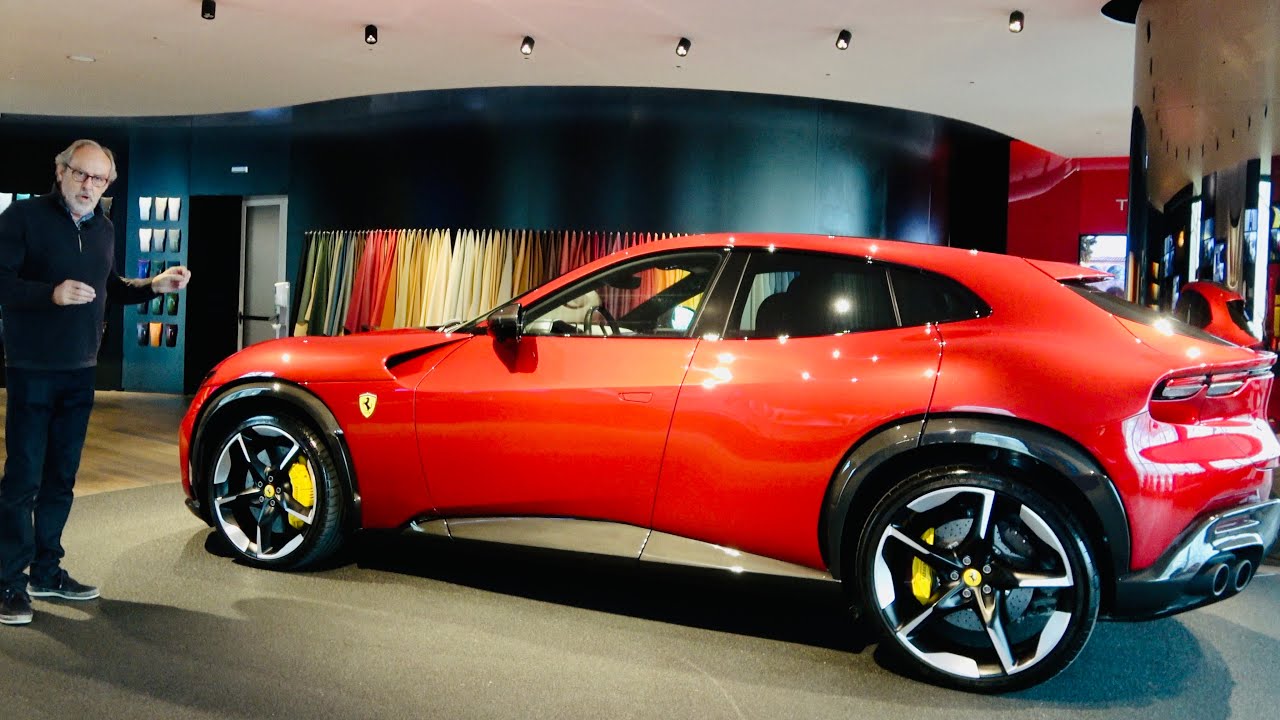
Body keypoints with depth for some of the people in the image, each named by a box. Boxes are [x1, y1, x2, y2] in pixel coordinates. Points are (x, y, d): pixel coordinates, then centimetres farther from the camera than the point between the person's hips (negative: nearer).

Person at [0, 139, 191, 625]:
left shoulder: (104, 229, 11)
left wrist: (155, 285, 10)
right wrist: (52, 293, -28)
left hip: (80, 372, 7)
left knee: (61, 477, 12)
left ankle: (46, 571, 23)